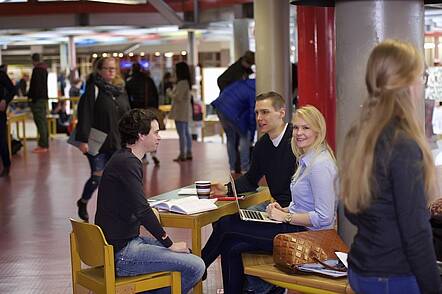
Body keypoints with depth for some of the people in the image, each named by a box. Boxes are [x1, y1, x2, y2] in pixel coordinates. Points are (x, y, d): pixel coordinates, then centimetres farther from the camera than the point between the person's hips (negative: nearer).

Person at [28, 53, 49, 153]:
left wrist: (32, 97, -17)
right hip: (44, 98, 10)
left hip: (37, 99, -10)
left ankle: (43, 146, -10)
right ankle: (45, 144, 17)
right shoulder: (44, 69, 15)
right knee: (43, 121, 13)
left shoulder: (36, 70, -14)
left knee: (40, 122, -9)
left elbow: (35, 85, -19)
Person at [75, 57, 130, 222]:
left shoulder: (120, 89, 12)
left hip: (117, 143, 6)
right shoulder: (93, 89, -7)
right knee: (98, 176, -5)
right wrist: (83, 140, -21)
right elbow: (85, 115, -14)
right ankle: (83, 202, 20)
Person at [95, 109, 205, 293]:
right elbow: (142, 211, -22)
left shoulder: (124, 159, 14)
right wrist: (170, 244, -13)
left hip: (125, 241, 11)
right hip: (121, 254, -11)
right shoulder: (127, 163, -18)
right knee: (196, 267, -15)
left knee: (186, 253, 18)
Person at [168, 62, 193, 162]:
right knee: (186, 132, 14)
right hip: (185, 111, 10)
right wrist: (172, 92, 12)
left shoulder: (182, 83, -18)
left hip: (180, 112, -10)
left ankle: (182, 155, -4)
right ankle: (188, 153, 19)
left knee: (182, 134, -6)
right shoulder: (186, 82, 13)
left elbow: (178, 97, -19)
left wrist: (169, 93, -4)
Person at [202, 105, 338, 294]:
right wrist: (284, 209, 5)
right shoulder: (307, 160, 14)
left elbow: (324, 218, -22)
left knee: (226, 226, -7)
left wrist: (286, 217, -16)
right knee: (233, 248, -5)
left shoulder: (320, 165, -18)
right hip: (296, 227, 9)